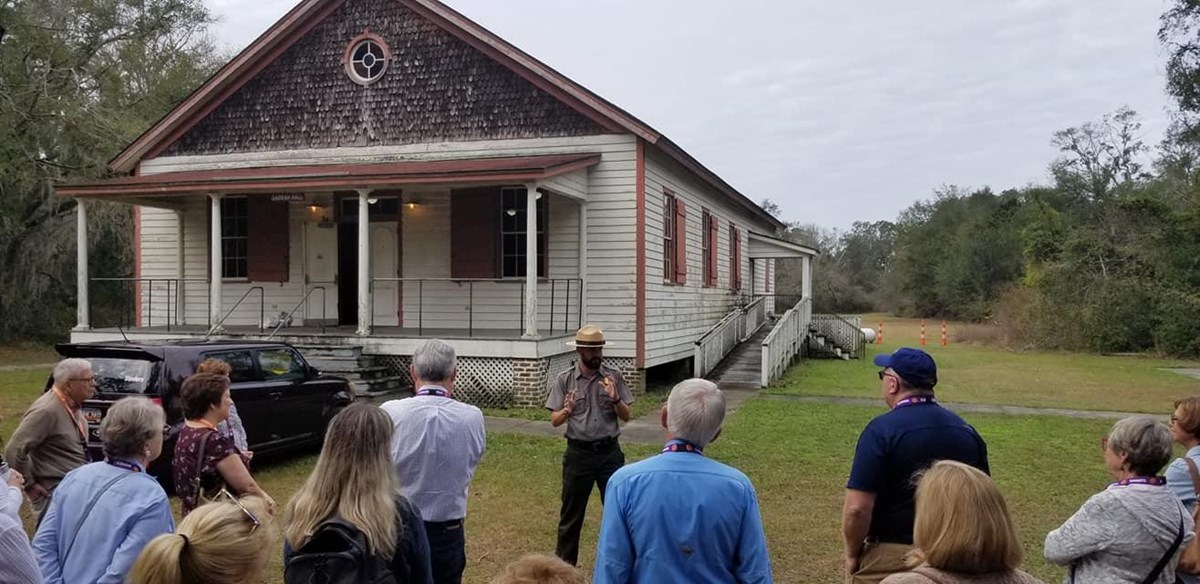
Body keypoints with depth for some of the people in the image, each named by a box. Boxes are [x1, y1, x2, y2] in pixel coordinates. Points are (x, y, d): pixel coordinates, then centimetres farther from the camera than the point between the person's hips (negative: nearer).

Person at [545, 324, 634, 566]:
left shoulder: (614, 376, -1)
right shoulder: (565, 380, -4)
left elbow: (626, 417, 1)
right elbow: (554, 420, -3)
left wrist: (615, 399, -18)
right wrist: (566, 411, -24)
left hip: (609, 452, 1)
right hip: (579, 453, -1)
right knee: (571, 512, 10)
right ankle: (564, 563, 25)